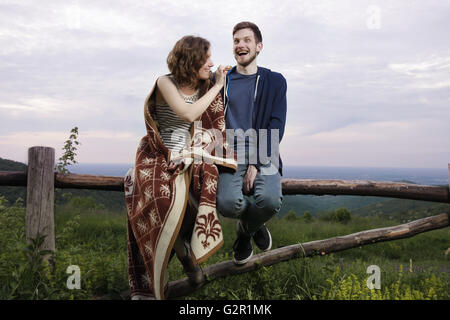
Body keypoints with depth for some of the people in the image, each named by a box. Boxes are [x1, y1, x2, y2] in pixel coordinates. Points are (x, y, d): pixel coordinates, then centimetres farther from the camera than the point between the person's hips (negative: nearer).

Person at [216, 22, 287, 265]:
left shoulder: (275, 81, 9)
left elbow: (276, 127, 0)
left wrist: (256, 165, -12)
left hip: (262, 156, 0)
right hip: (230, 155, 1)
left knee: (270, 200, -31)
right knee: (227, 204, -28)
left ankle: (245, 231, 7)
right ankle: (255, 224, 11)